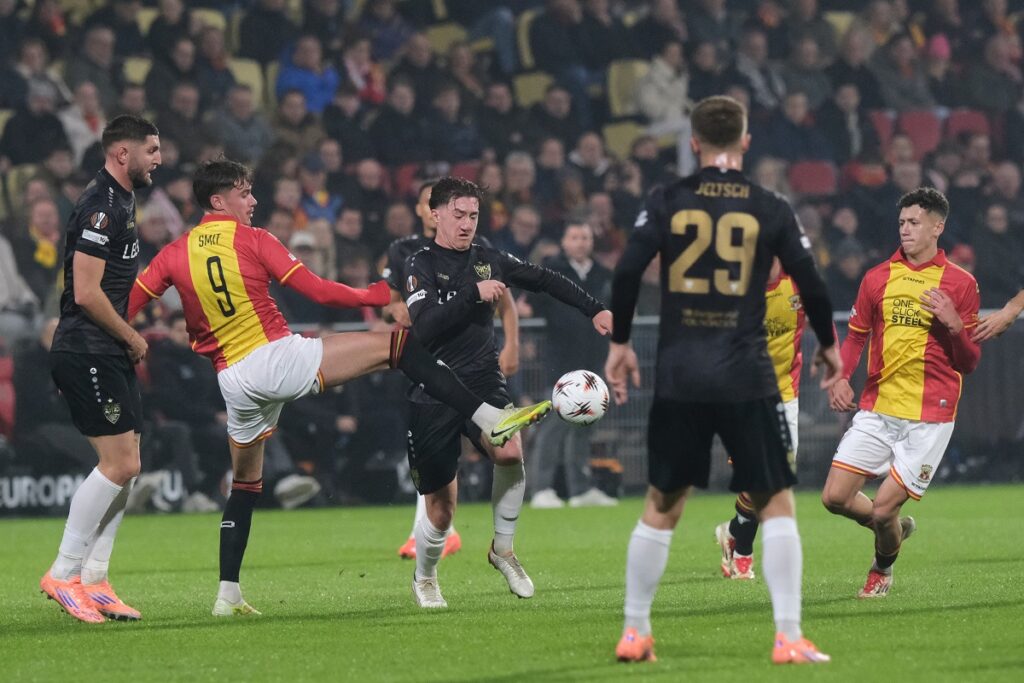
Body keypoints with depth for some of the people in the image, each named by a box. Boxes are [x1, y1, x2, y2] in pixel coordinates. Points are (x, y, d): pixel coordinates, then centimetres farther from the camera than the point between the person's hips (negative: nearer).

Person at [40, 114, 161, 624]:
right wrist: (133, 338, -9)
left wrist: (128, 340, 15)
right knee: (118, 464, -13)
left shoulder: (119, 202, 18)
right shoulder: (101, 206, -15)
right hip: (86, 351, -10)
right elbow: (86, 293, -20)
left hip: (108, 355, 10)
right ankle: (63, 574, -6)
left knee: (126, 466, 7)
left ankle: (93, 581, 10)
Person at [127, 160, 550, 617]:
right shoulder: (252, 240, -5)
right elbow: (318, 291, -5)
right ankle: (489, 418, -13)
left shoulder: (174, 254, 7)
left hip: (233, 381, 5)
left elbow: (126, 305, 4)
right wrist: (376, 295, 8)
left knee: (245, 484, 21)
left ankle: (228, 594, 16)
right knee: (398, 345, -2)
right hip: (279, 356, -5)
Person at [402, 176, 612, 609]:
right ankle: (424, 579, 31)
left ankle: (503, 548, -6)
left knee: (509, 452, -30)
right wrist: (474, 294, -21)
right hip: (433, 393, -3)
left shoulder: (488, 261, 9)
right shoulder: (421, 265, -5)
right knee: (441, 508, 0)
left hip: (482, 382, 3)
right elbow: (424, 327, -20)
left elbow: (545, 281, 21)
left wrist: (594, 310, 16)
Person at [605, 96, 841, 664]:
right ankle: (788, 638, -2)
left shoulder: (666, 202, 1)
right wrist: (828, 344, 21)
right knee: (775, 504, 5)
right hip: (746, 378, -2)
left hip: (678, 377, 2)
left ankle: (634, 633, 16)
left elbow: (628, 271, -5)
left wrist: (619, 343, 8)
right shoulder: (771, 210, 1)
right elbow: (810, 284, 4)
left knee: (661, 506, 13)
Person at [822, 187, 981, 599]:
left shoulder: (960, 284, -1)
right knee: (835, 498, -3)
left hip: (929, 417, -4)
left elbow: (969, 363, 2)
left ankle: (882, 568, 25)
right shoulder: (877, 278, 8)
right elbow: (855, 336, 17)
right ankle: (896, 528, 28)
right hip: (876, 409, 4)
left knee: (883, 510, -9)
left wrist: (954, 324, -17)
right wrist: (840, 377, -2)